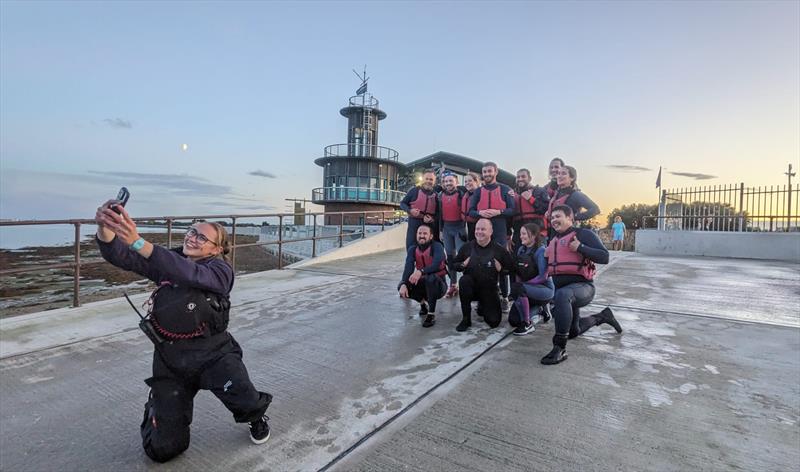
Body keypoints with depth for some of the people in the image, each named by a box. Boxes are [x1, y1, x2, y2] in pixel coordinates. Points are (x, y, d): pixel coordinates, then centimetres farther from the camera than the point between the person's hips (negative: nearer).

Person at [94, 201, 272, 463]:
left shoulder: (220, 270, -9)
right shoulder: (169, 261, 6)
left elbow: (188, 273, -30)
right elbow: (118, 256, -6)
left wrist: (137, 241, -40)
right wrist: (104, 227, -28)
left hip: (213, 352, -3)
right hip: (170, 358, 4)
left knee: (245, 402, -28)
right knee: (162, 450, 4)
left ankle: (257, 417, 13)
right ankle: (156, 407, 41)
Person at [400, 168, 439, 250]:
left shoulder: (436, 195, 7)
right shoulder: (415, 190, -1)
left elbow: (438, 212, 11)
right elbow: (402, 203, 4)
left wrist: (433, 218, -10)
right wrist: (410, 210, -16)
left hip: (430, 224, 3)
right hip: (414, 223, -2)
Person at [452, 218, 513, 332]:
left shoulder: (499, 250, -6)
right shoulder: (467, 247, -3)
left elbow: (511, 268, 1)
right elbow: (454, 264, 7)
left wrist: (501, 269, -18)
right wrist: (462, 265, -13)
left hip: (489, 290, 0)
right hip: (471, 287, 0)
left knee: (494, 322, -7)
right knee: (464, 280, -35)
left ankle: (482, 306, 31)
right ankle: (466, 319, -18)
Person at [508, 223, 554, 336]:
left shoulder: (541, 250, -16)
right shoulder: (521, 249, 5)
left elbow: (543, 277, -19)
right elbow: (517, 272, 9)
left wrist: (524, 283, -18)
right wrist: (518, 283, -7)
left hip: (545, 288, -7)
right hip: (528, 288, 7)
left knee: (516, 288, -36)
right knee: (513, 320, 1)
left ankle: (527, 324, -19)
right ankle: (541, 308, 25)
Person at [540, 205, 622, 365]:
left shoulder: (583, 234, -7)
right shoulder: (553, 240, 14)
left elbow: (604, 257, -16)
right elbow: (549, 264, 28)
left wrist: (580, 247, -23)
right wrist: (545, 254, 9)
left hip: (582, 286, -8)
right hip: (560, 289, 8)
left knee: (562, 295, -44)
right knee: (573, 331, 21)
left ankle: (560, 349, -38)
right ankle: (602, 317, 45)